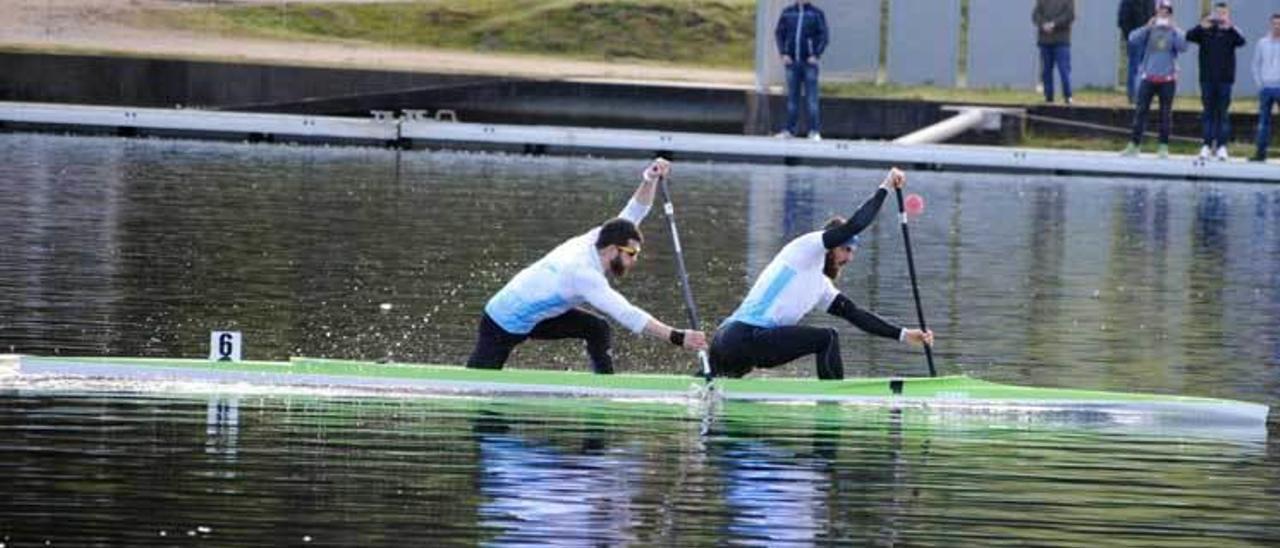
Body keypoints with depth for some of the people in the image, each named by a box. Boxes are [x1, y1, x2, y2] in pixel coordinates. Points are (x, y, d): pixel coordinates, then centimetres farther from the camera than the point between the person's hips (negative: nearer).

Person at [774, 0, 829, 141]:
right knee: (792, 97, 6)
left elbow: (823, 35, -1)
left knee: (811, 98, -5)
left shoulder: (816, 13, 1)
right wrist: (783, 53, -2)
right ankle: (790, 129, 11)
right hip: (791, 62, 3)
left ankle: (814, 131, -3)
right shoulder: (787, 13, 7)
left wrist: (816, 55, -11)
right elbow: (779, 33, 9)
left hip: (809, 62, -3)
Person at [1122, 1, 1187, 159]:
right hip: (1148, 77, 0)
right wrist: (1148, 27, -16)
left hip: (1168, 79, 0)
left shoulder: (1176, 32, 5)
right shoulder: (1149, 30, 5)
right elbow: (1133, 39, -9)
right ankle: (1134, 145, 2)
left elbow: (1183, 47, -12)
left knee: (1166, 113, 2)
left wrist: (1173, 29, -14)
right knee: (1140, 110, -2)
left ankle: (1163, 147, 8)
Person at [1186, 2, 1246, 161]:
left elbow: (1241, 42, -16)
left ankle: (1221, 146, 1)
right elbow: (1189, 37, -8)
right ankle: (1207, 145, 5)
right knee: (1208, 112, 4)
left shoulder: (1230, 32, 2)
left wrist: (1229, 28, -31)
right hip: (1207, 77, 1)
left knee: (1223, 113, 0)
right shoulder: (1205, 31, 5)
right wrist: (1202, 27, -24)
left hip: (1225, 78, -1)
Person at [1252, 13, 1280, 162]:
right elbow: (1256, 64, 15)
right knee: (1263, 121, 5)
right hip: (1266, 87, 3)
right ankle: (1261, 152, 9)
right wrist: (1259, 83, 5)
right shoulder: (1263, 43, 8)